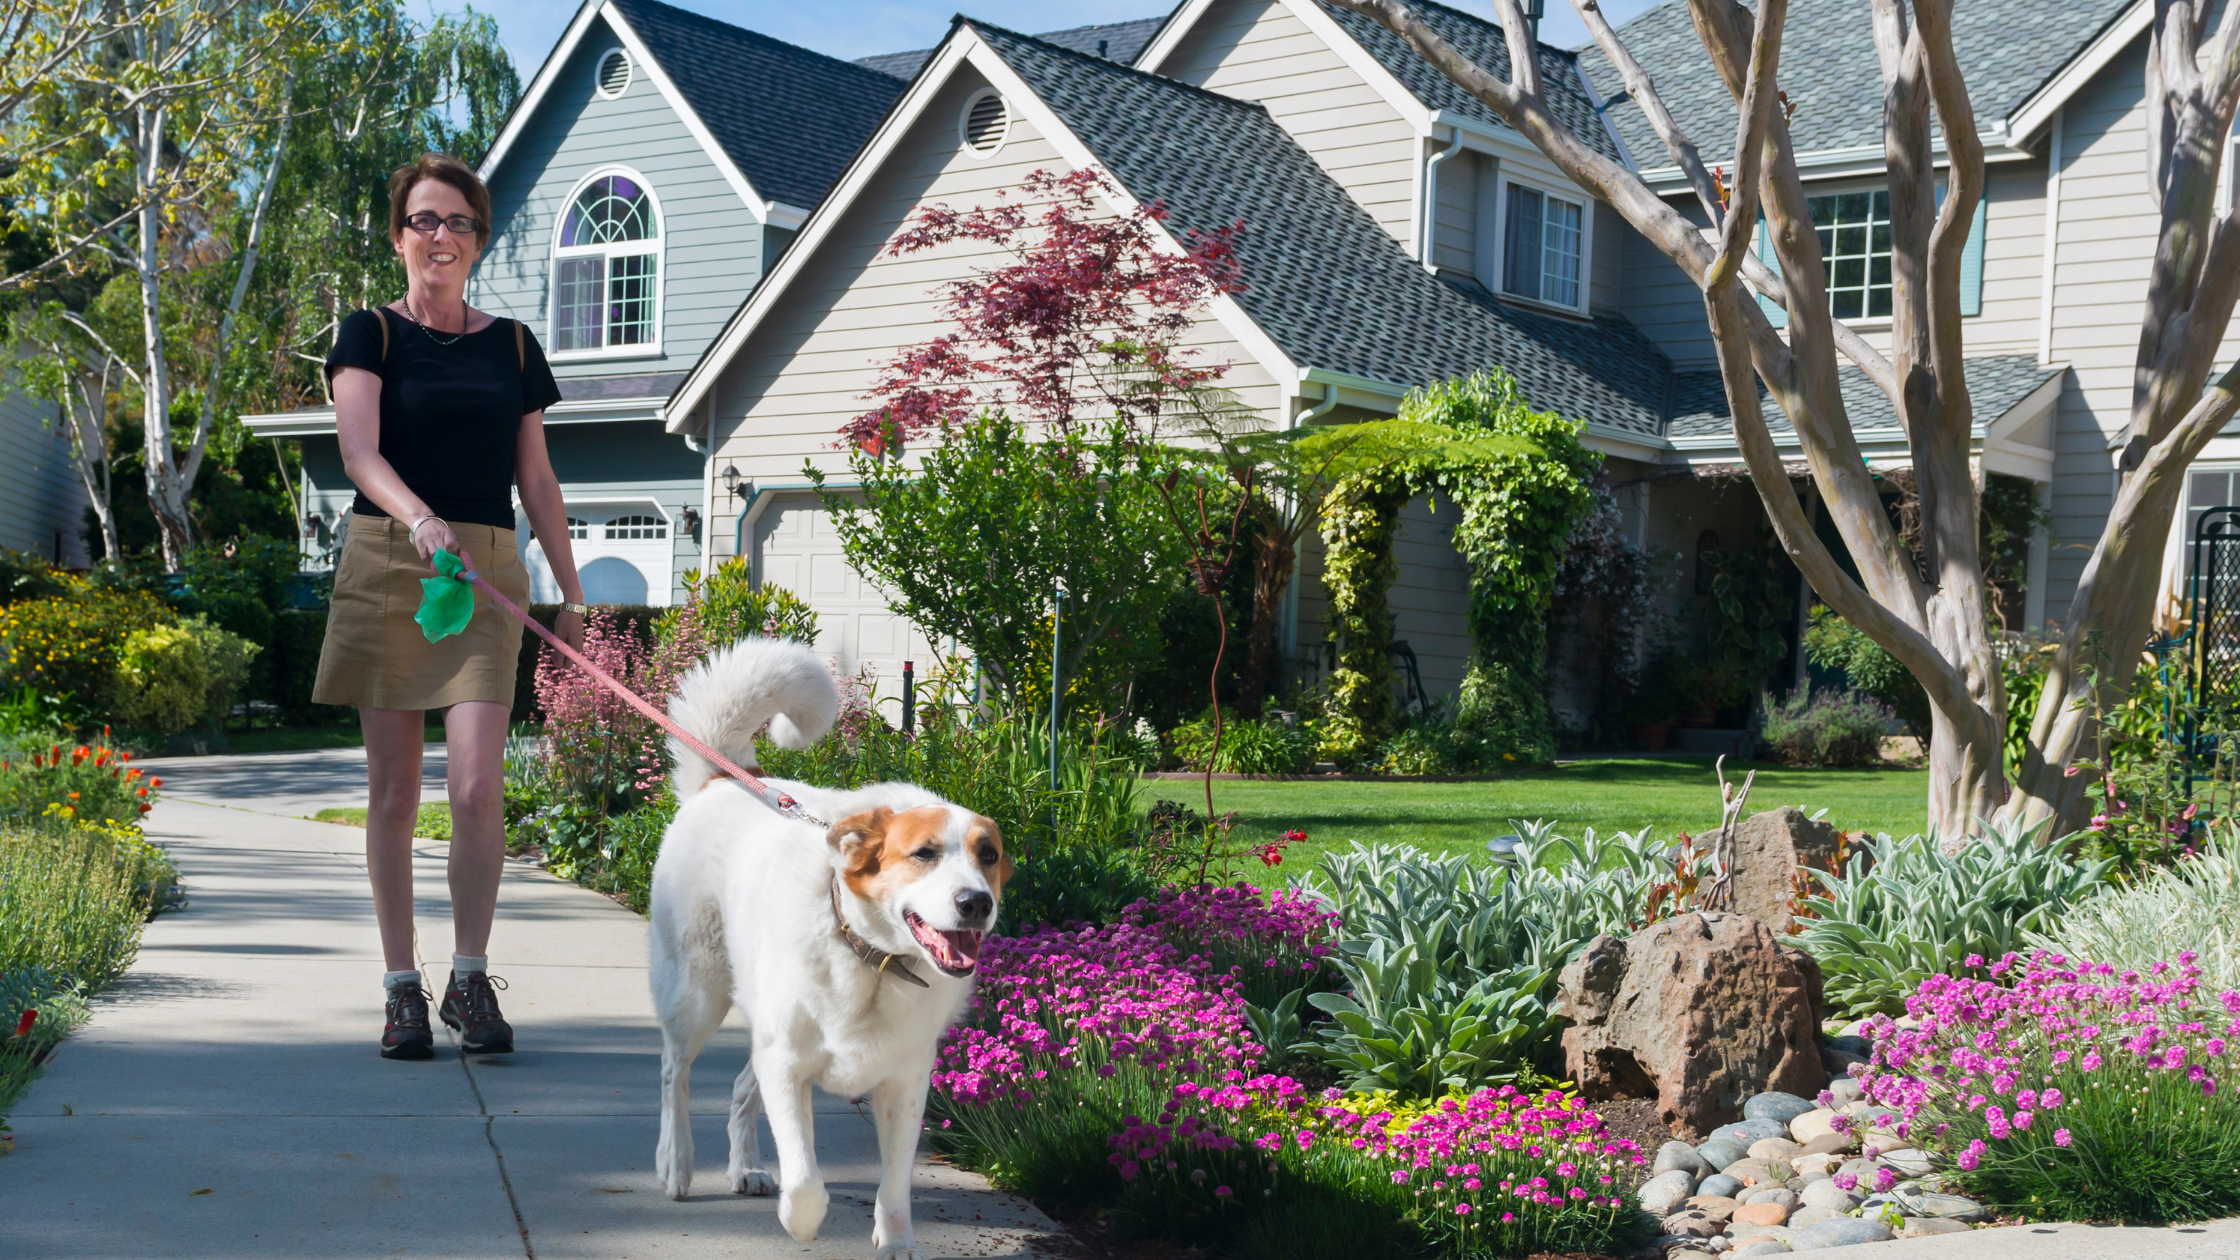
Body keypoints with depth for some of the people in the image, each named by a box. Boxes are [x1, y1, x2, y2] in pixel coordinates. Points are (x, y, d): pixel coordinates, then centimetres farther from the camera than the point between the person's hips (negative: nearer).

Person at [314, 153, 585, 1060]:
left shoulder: (511, 346, 14)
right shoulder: (369, 335, 5)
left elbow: (536, 477, 16)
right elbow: (359, 451, -11)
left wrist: (571, 593, 12)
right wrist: (419, 517, -30)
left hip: (487, 572, 1)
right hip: (386, 566, -1)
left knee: (477, 787, -12)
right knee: (393, 791, 1)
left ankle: (470, 978, 0)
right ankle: (402, 989, 9)